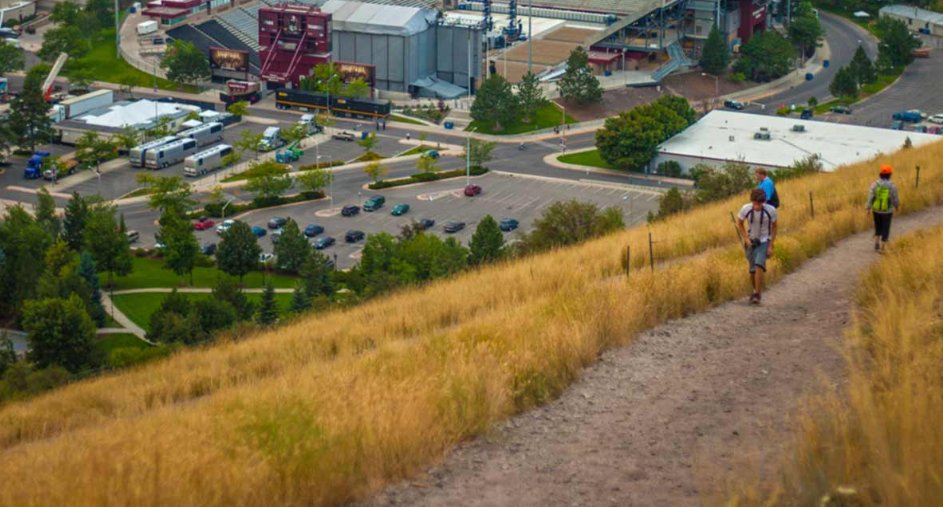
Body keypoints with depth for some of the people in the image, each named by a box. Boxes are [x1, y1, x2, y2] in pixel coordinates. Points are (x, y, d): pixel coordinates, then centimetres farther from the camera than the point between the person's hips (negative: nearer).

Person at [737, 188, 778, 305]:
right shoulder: (745, 209, -17)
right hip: (751, 242, 2)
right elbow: (740, 223, 2)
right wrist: (745, 238, -10)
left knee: (759, 265, -23)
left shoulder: (771, 211, -21)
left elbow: (774, 227, -5)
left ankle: (757, 295, -19)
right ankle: (756, 291, 32)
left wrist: (770, 246, -8)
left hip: (764, 242, -2)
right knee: (752, 270, 6)